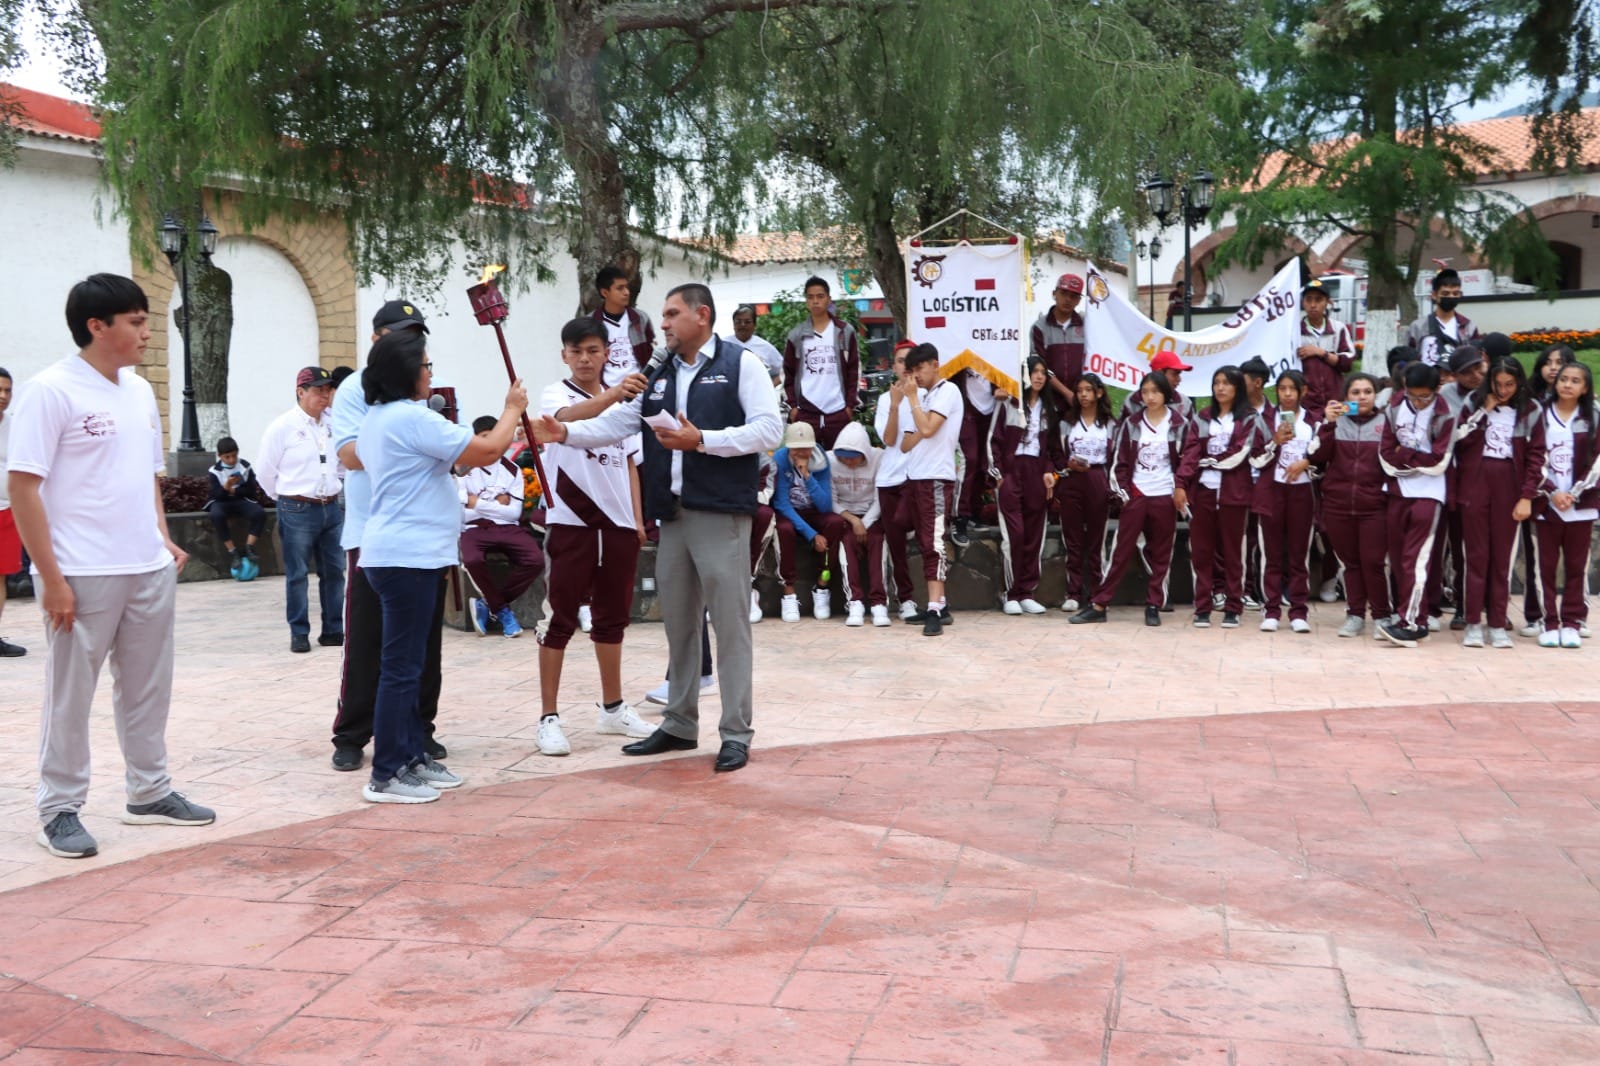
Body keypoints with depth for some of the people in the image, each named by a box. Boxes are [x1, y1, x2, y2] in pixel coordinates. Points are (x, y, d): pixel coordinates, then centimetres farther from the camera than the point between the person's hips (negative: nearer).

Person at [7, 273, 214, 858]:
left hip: (150, 570, 7)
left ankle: (150, 792, 27)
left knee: (148, 688, 14)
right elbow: (23, 487, -13)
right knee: (70, 695, 4)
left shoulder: (140, 390, 11)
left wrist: (164, 539, 10)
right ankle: (59, 810, 16)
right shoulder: (51, 390, -11)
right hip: (82, 575, -7)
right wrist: (50, 578, -17)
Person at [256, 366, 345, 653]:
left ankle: (333, 631, 16)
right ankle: (299, 634, 9)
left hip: (332, 508, 5)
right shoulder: (283, 426, -7)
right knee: (297, 575, 2)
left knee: (334, 572, 8)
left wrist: (332, 487, 11)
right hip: (298, 511, -5)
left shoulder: (333, 423, 5)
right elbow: (264, 470, 0)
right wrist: (287, 498, 8)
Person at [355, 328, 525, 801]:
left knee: (406, 663, 15)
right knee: (402, 667, -6)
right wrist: (513, 409, 1)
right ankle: (385, 775, -1)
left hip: (390, 553, 10)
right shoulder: (413, 417, -16)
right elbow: (487, 451, -16)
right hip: (408, 557, -10)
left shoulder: (375, 418, 14)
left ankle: (411, 756, 23)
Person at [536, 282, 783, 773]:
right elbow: (616, 422, 8)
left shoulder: (741, 363, -2)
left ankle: (736, 733, 5)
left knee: (730, 621, -3)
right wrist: (565, 432, -7)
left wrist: (702, 440, -15)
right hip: (672, 513, 6)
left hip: (721, 512, -6)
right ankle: (680, 725, 23)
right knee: (678, 622, 12)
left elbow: (768, 430, -11)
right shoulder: (658, 375, 17)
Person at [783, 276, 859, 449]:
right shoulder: (796, 335, 7)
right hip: (805, 412, 0)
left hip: (838, 412, 0)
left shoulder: (845, 331, 6)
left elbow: (854, 370, 6)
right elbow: (788, 373, 9)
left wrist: (850, 404, 0)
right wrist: (793, 406, 0)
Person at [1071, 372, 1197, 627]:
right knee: (1121, 550, 0)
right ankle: (1098, 604, 1)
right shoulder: (1131, 424, 6)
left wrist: (1180, 486, -13)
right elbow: (1120, 461, 5)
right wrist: (1123, 492, -2)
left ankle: (1153, 606, 13)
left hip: (1165, 497, -1)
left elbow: (1190, 457, -4)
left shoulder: (1181, 425, 2)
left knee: (1161, 554, 5)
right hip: (1136, 495, 1)